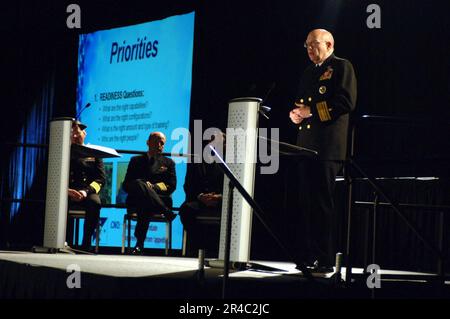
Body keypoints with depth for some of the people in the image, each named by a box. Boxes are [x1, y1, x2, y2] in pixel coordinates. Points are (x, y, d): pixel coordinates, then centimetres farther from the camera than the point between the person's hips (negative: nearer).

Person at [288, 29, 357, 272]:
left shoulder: (342, 67, 0)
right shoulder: (309, 72, 24)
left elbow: (346, 102, -12)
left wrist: (312, 110, -13)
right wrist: (296, 113, 4)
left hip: (327, 147, -8)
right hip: (306, 145, 8)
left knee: (323, 203, -7)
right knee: (306, 203, 6)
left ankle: (326, 259, -4)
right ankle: (306, 257, 9)